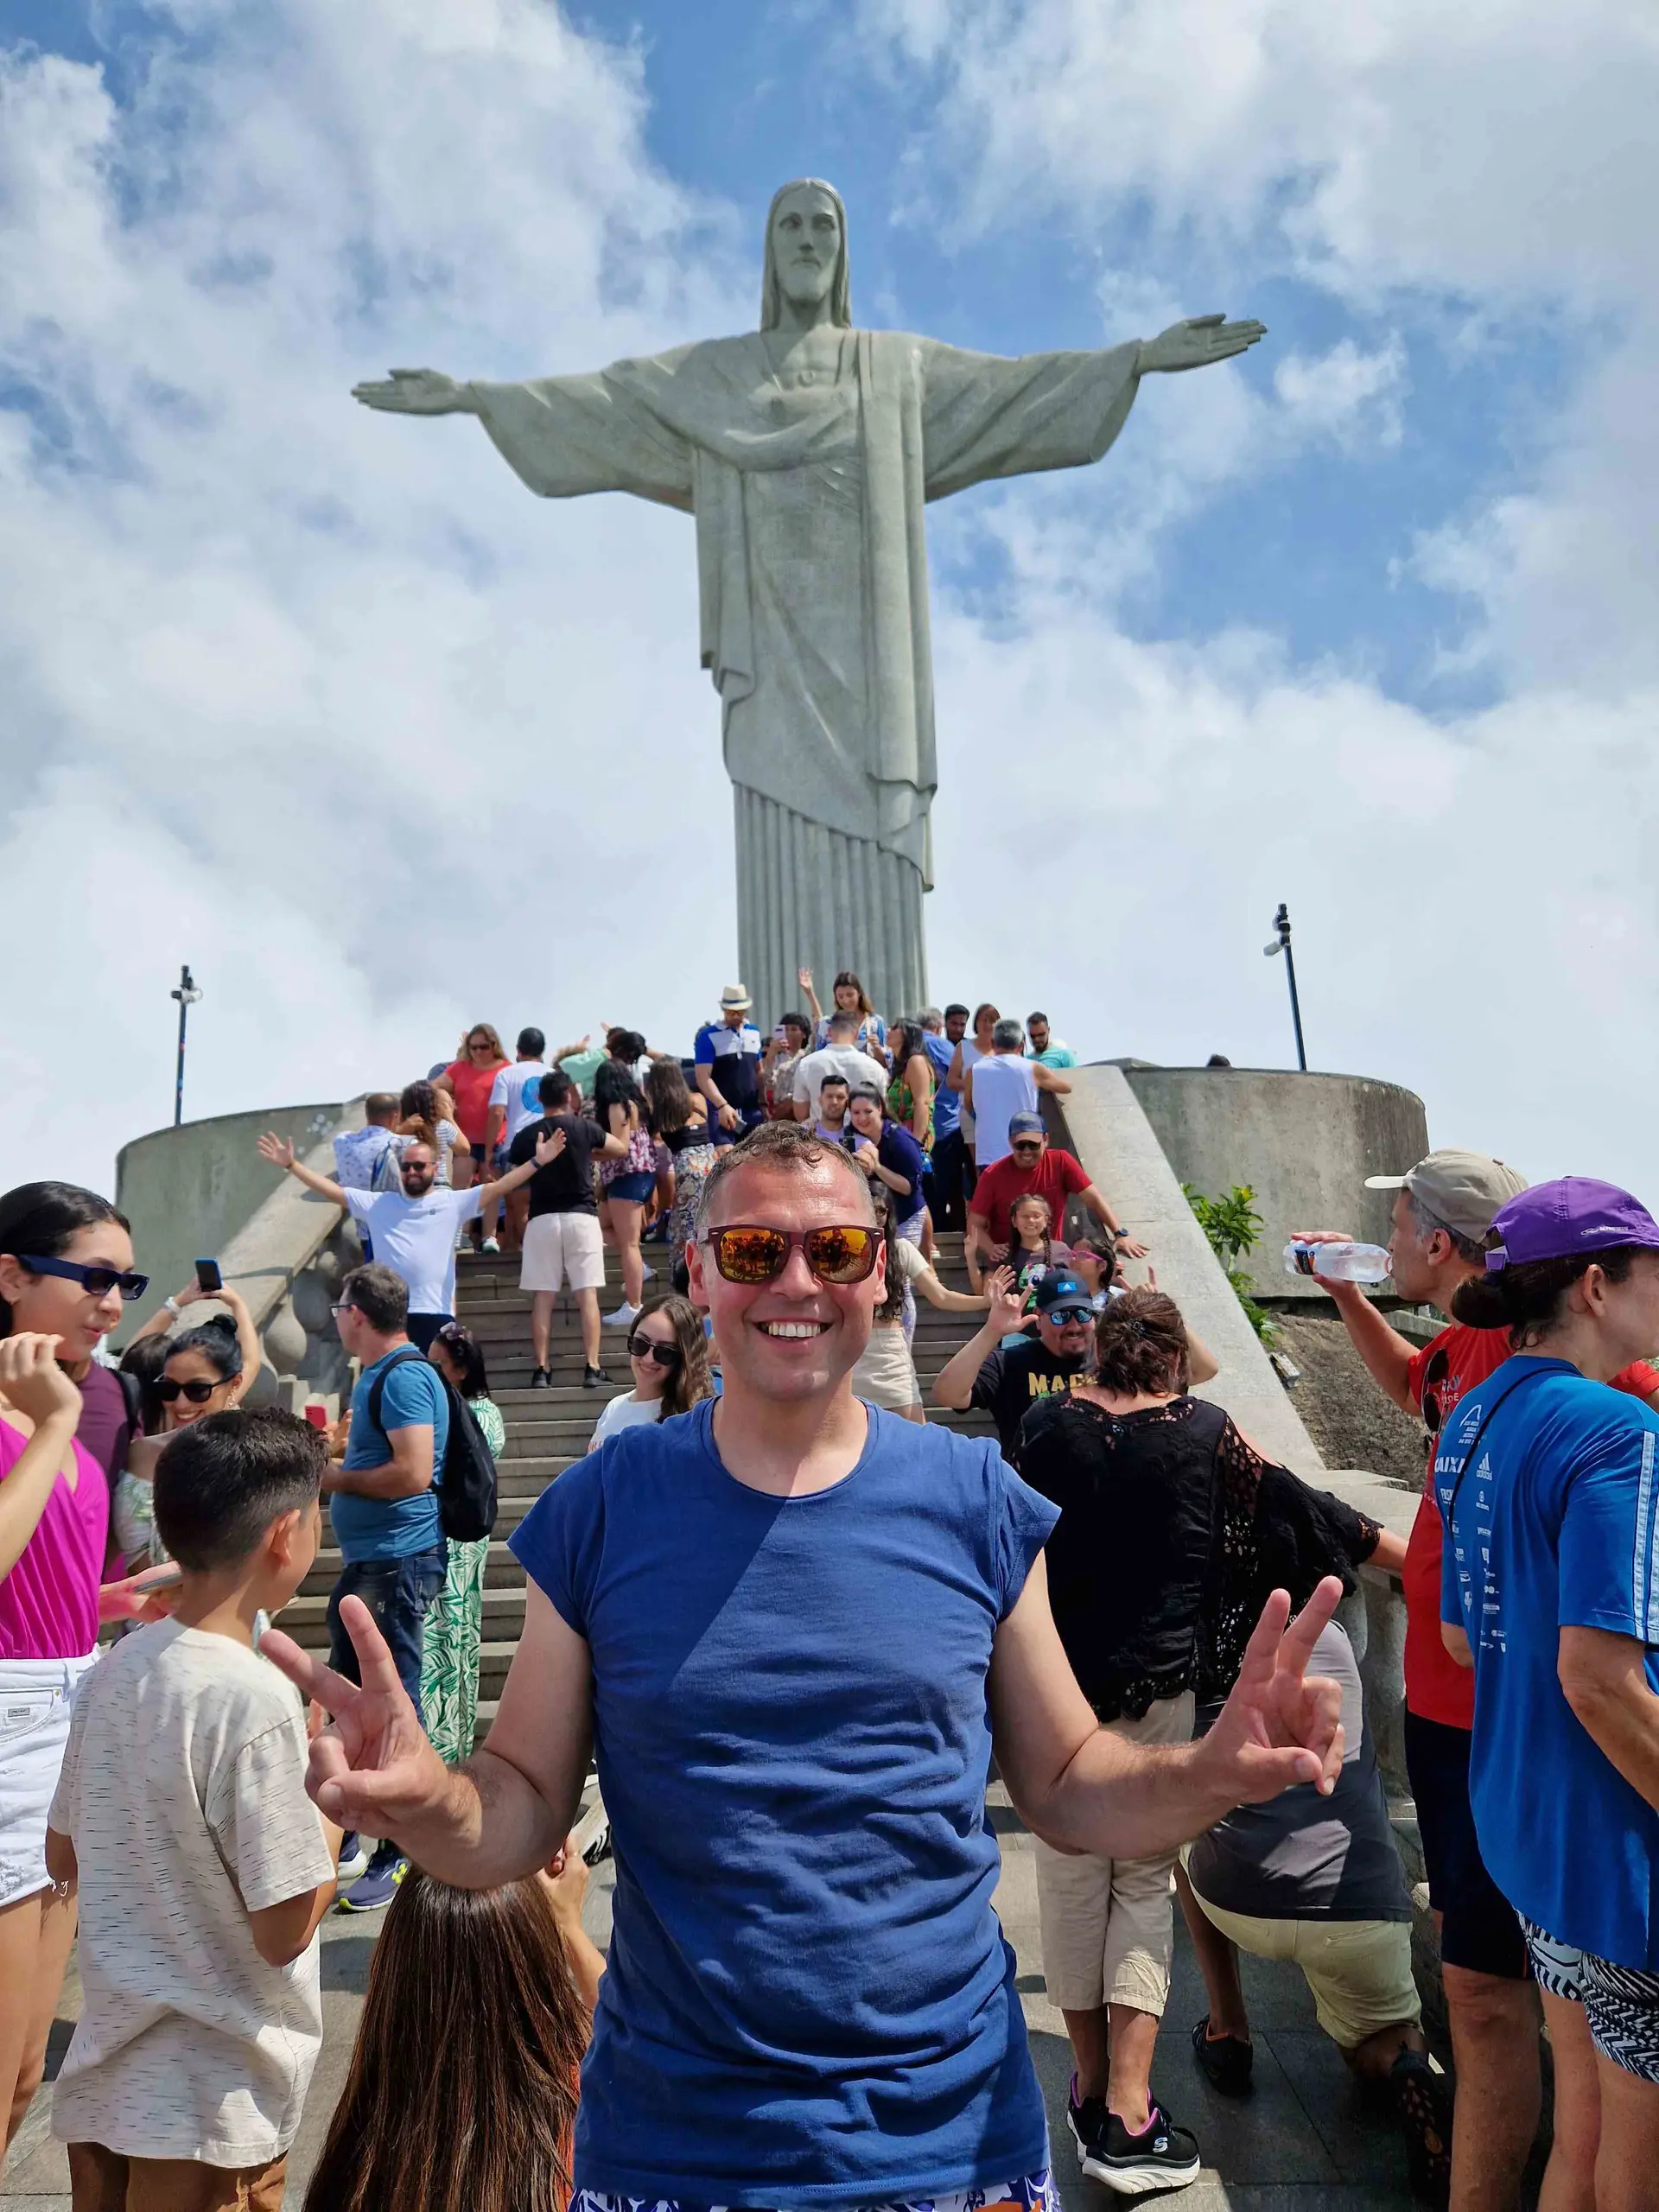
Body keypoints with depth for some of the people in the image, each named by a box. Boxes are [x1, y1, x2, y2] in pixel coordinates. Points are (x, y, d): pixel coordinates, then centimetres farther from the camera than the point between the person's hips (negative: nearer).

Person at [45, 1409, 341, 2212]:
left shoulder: (115, 1668, -4)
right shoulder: (255, 1698, -26)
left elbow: (64, 1861, 9)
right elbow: (285, 1930, -21)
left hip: (102, 2077, 7)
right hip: (211, 2109, -7)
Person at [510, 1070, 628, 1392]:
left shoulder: (526, 1136, 3)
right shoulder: (584, 1128, 1)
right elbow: (621, 1149, 16)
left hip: (542, 1218, 1)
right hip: (581, 1216, -1)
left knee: (542, 1297, 3)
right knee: (587, 1293, 0)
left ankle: (542, 1370, 2)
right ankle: (592, 1368, -3)